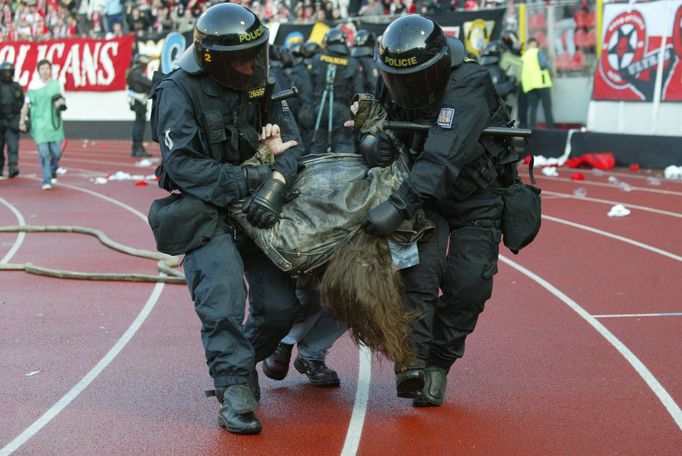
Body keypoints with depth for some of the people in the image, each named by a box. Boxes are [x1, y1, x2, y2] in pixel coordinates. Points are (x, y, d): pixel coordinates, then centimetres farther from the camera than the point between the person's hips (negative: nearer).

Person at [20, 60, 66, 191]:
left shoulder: (56, 84, 8)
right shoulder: (33, 85, 3)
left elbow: (61, 99, 18)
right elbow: (26, 104, 10)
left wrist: (60, 103, -6)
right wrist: (22, 121, 9)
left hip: (54, 122, 2)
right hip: (39, 123, -2)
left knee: (56, 152, 2)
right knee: (43, 152, -10)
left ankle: (52, 172, 32)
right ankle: (46, 180, -7)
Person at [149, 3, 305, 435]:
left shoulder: (257, 86, 3)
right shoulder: (179, 92, -13)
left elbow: (290, 139, -5)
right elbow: (183, 163, -20)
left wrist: (276, 181, -25)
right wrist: (247, 178, -26)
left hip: (255, 209, 5)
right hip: (204, 211, -5)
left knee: (281, 305, 2)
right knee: (223, 293, -25)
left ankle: (236, 361, 27)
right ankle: (236, 389, -18)